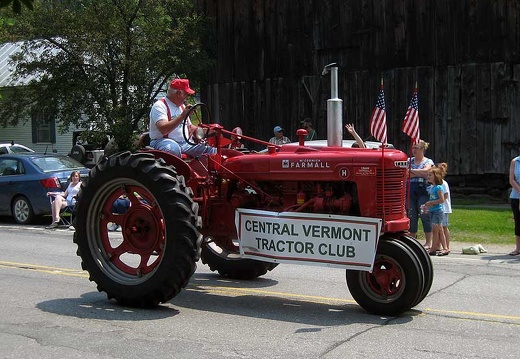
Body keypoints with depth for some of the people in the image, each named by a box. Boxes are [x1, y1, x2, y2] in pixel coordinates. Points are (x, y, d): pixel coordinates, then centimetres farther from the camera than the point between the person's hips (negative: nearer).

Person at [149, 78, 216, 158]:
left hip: (184, 143, 8)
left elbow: (190, 127, 29)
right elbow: (163, 129, -24)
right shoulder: (160, 106, -9)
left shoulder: (182, 106, 20)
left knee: (212, 150, -9)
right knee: (174, 148, -43)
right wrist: (183, 116, -27)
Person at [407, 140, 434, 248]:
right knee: (412, 217, 3)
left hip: (423, 192, -3)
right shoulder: (409, 161, 14)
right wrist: (418, 174, -10)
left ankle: (428, 242, -2)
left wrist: (411, 171, -9)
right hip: (410, 192, 3)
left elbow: (425, 171, -14)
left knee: (425, 216, -6)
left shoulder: (428, 161, 6)